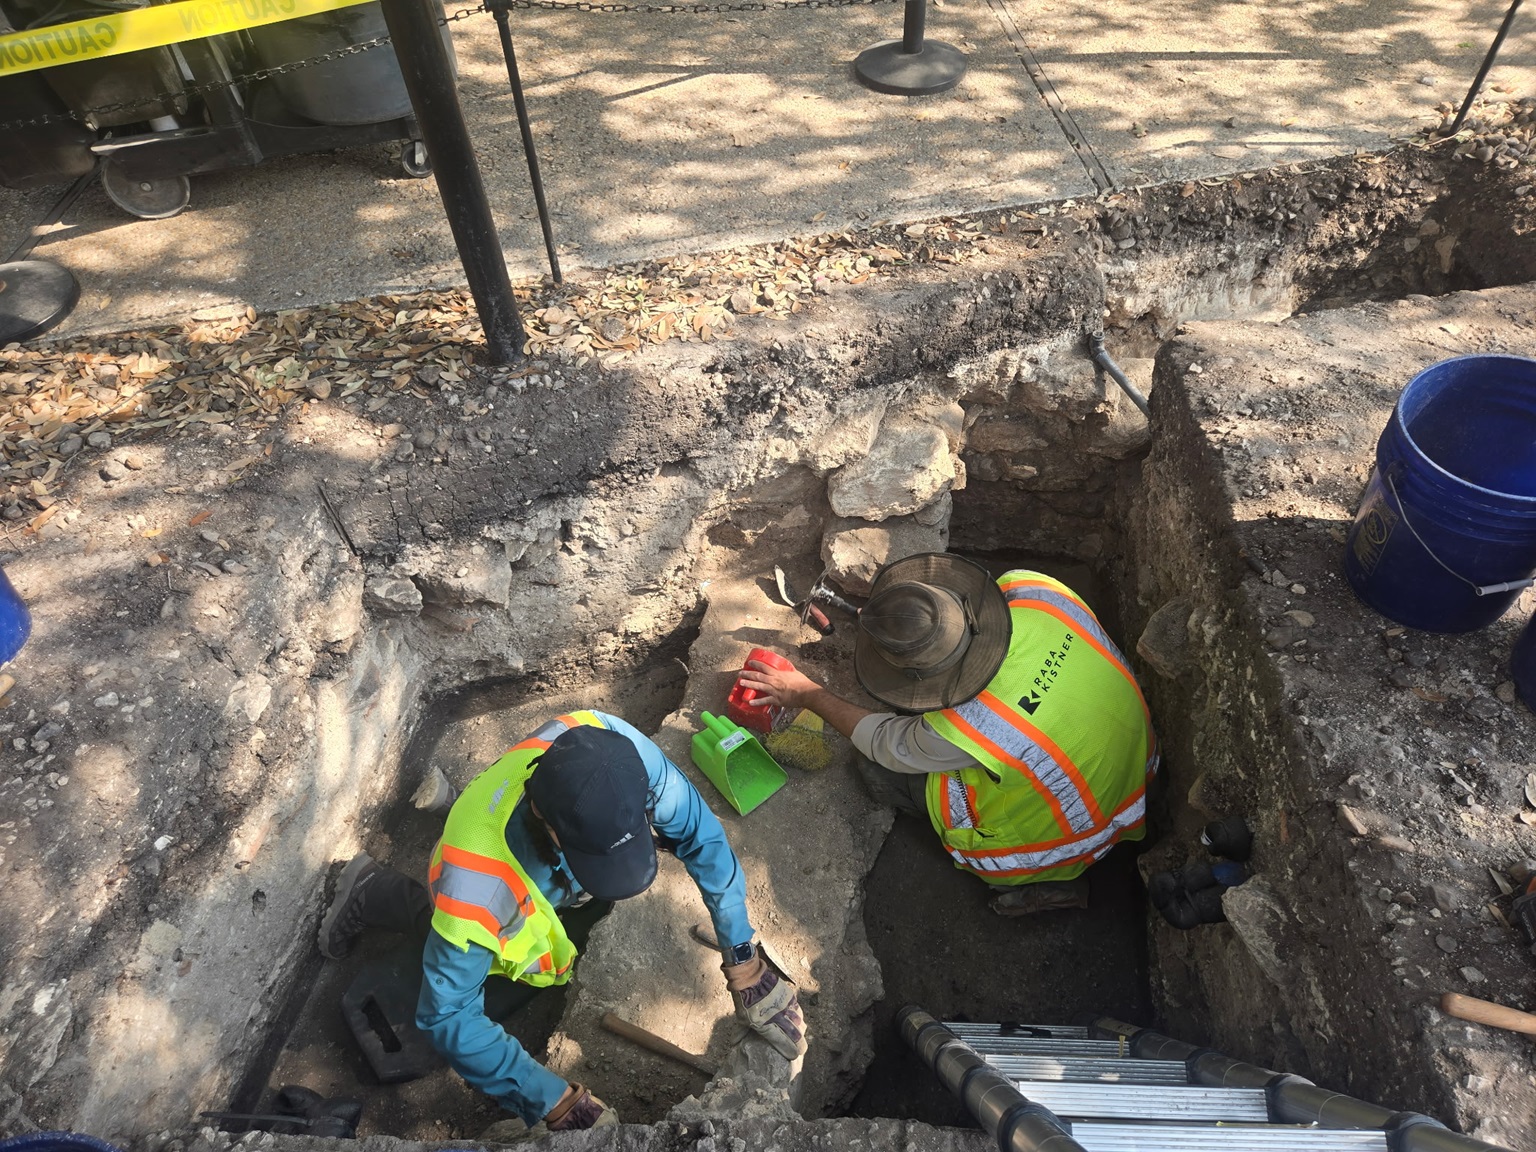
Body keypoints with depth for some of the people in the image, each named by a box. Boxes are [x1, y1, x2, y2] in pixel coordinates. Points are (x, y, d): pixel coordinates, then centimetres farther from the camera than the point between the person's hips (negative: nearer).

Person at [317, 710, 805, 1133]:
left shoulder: (619, 749, -43)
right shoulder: (475, 884, -48)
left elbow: (702, 835, -28)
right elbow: (447, 1015, -35)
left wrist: (743, 960, -26)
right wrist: (555, 1104, -38)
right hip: (495, 895, -2)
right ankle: (372, 893, 31)